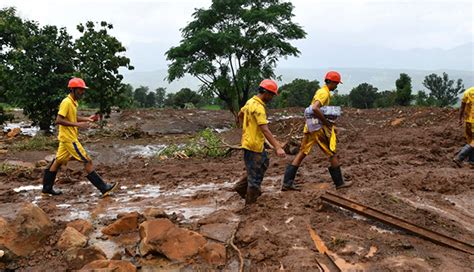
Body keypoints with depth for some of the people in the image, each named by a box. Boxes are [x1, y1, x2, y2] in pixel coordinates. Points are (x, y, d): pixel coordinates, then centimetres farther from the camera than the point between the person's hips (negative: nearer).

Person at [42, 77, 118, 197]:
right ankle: (104, 188, -5)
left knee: (57, 162, 16)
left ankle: (47, 189, 26)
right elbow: (58, 120, -24)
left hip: (67, 138, 10)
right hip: (69, 138, -10)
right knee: (87, 161, -8)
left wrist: (87, 119, 9)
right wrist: (77, 124, -27)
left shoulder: (73, 102, 11)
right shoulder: (66, 102, -18)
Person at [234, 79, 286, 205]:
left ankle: (242, 186, 27)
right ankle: (250, 204, 13)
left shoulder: (251, 101, 7)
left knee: (264, 163, 24)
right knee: (255, 176, 1)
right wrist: (277, 147, -33)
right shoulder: (258, 107, -23)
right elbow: (265, 130, -30)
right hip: (253, 145, -10)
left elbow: (240, 115, 23)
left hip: (256, 143, 10)